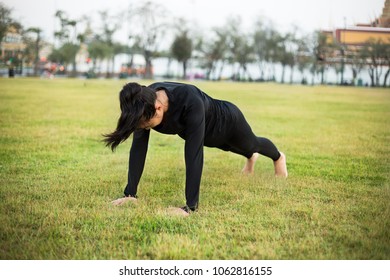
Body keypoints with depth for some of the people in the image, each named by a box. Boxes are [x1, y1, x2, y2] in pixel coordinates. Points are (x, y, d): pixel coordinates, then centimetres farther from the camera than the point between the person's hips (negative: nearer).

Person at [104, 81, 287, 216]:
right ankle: (251, 157, 73)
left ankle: (278, 157, 64)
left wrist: (190, 206, -52)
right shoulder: (145, 104, -33)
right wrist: (130, 193, -32)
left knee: (252, 143, 29)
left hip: (227, 121, -5)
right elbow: (138, 147, -29)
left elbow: (193, 153, -52)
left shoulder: (190, 101, -50)